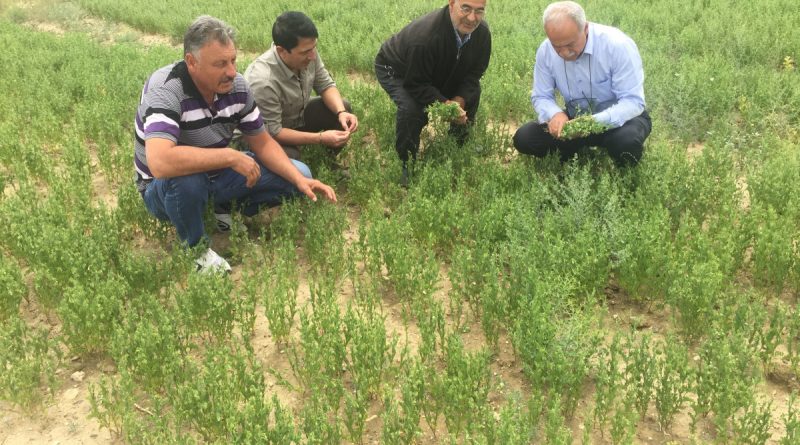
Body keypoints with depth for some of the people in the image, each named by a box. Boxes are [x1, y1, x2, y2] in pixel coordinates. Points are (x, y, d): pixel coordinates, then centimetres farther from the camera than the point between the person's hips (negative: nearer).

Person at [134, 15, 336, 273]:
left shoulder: (236, 86, -11)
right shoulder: (165, 90, -31)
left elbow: (262, 143, -1)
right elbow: (160, 163, -46)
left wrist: (300, 180, -16)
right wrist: (231, 156, -37)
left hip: (216, 176, 6)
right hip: (165, 190, -5)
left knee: (299, 174, -4)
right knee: (186, 178, -42)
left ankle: (227, 210, 11)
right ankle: (195, 247, -12)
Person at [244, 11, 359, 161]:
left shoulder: (306, 52, -21)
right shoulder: (263, 81, -39)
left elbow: (325, 85, -6)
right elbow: (273, 132, -32)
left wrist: (341, 112, -26)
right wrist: (321, 138, -35)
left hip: (297, 115, 7)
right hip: (267, 134, -7)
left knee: (343, 107, -8)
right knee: (289, 158, -34)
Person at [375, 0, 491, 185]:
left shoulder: (482, 33, -21)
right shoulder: (424, 37, -43)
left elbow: (473, 74, -11)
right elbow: (417, 85, -34)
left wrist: (459, 101, -28)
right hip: (396, 70, -6)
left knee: (472, 94, -4)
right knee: (411, 107, -33)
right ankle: (407, 163, -9)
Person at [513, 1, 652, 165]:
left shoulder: (618, 45, -27)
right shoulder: (545, 51, -13)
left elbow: (633, 102, -27)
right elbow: (541, 97, -4)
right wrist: (555, 114, -28)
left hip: (618, 118, -3)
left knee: (626, 142, -38)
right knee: (524, 138, -14)